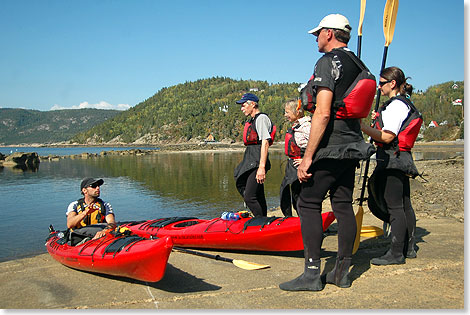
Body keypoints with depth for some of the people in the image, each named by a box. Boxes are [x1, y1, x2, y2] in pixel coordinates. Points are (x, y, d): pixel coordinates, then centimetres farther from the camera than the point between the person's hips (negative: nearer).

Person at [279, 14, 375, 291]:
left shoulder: (328, 62, -11)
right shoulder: (359, 65, 17)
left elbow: (323, 113, -21)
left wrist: (308, 156, -20)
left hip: (330, 148, -9)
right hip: (352, 147, 9)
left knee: (308, 203, -3)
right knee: (344, 205, 10)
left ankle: (312, 274, -1)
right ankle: (342, 273, 18)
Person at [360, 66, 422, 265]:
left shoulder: (396, 105, -13)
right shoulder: (405, 104, 19)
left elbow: (387, 137, -20)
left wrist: (363, 126, -18)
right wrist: (379, 120, 15)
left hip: (392, 160, -11)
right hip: (402, 160, 11)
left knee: (394, 207, -7)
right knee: (404, 205, 14)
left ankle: (396, 253, -2)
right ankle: (408, 248, 24)